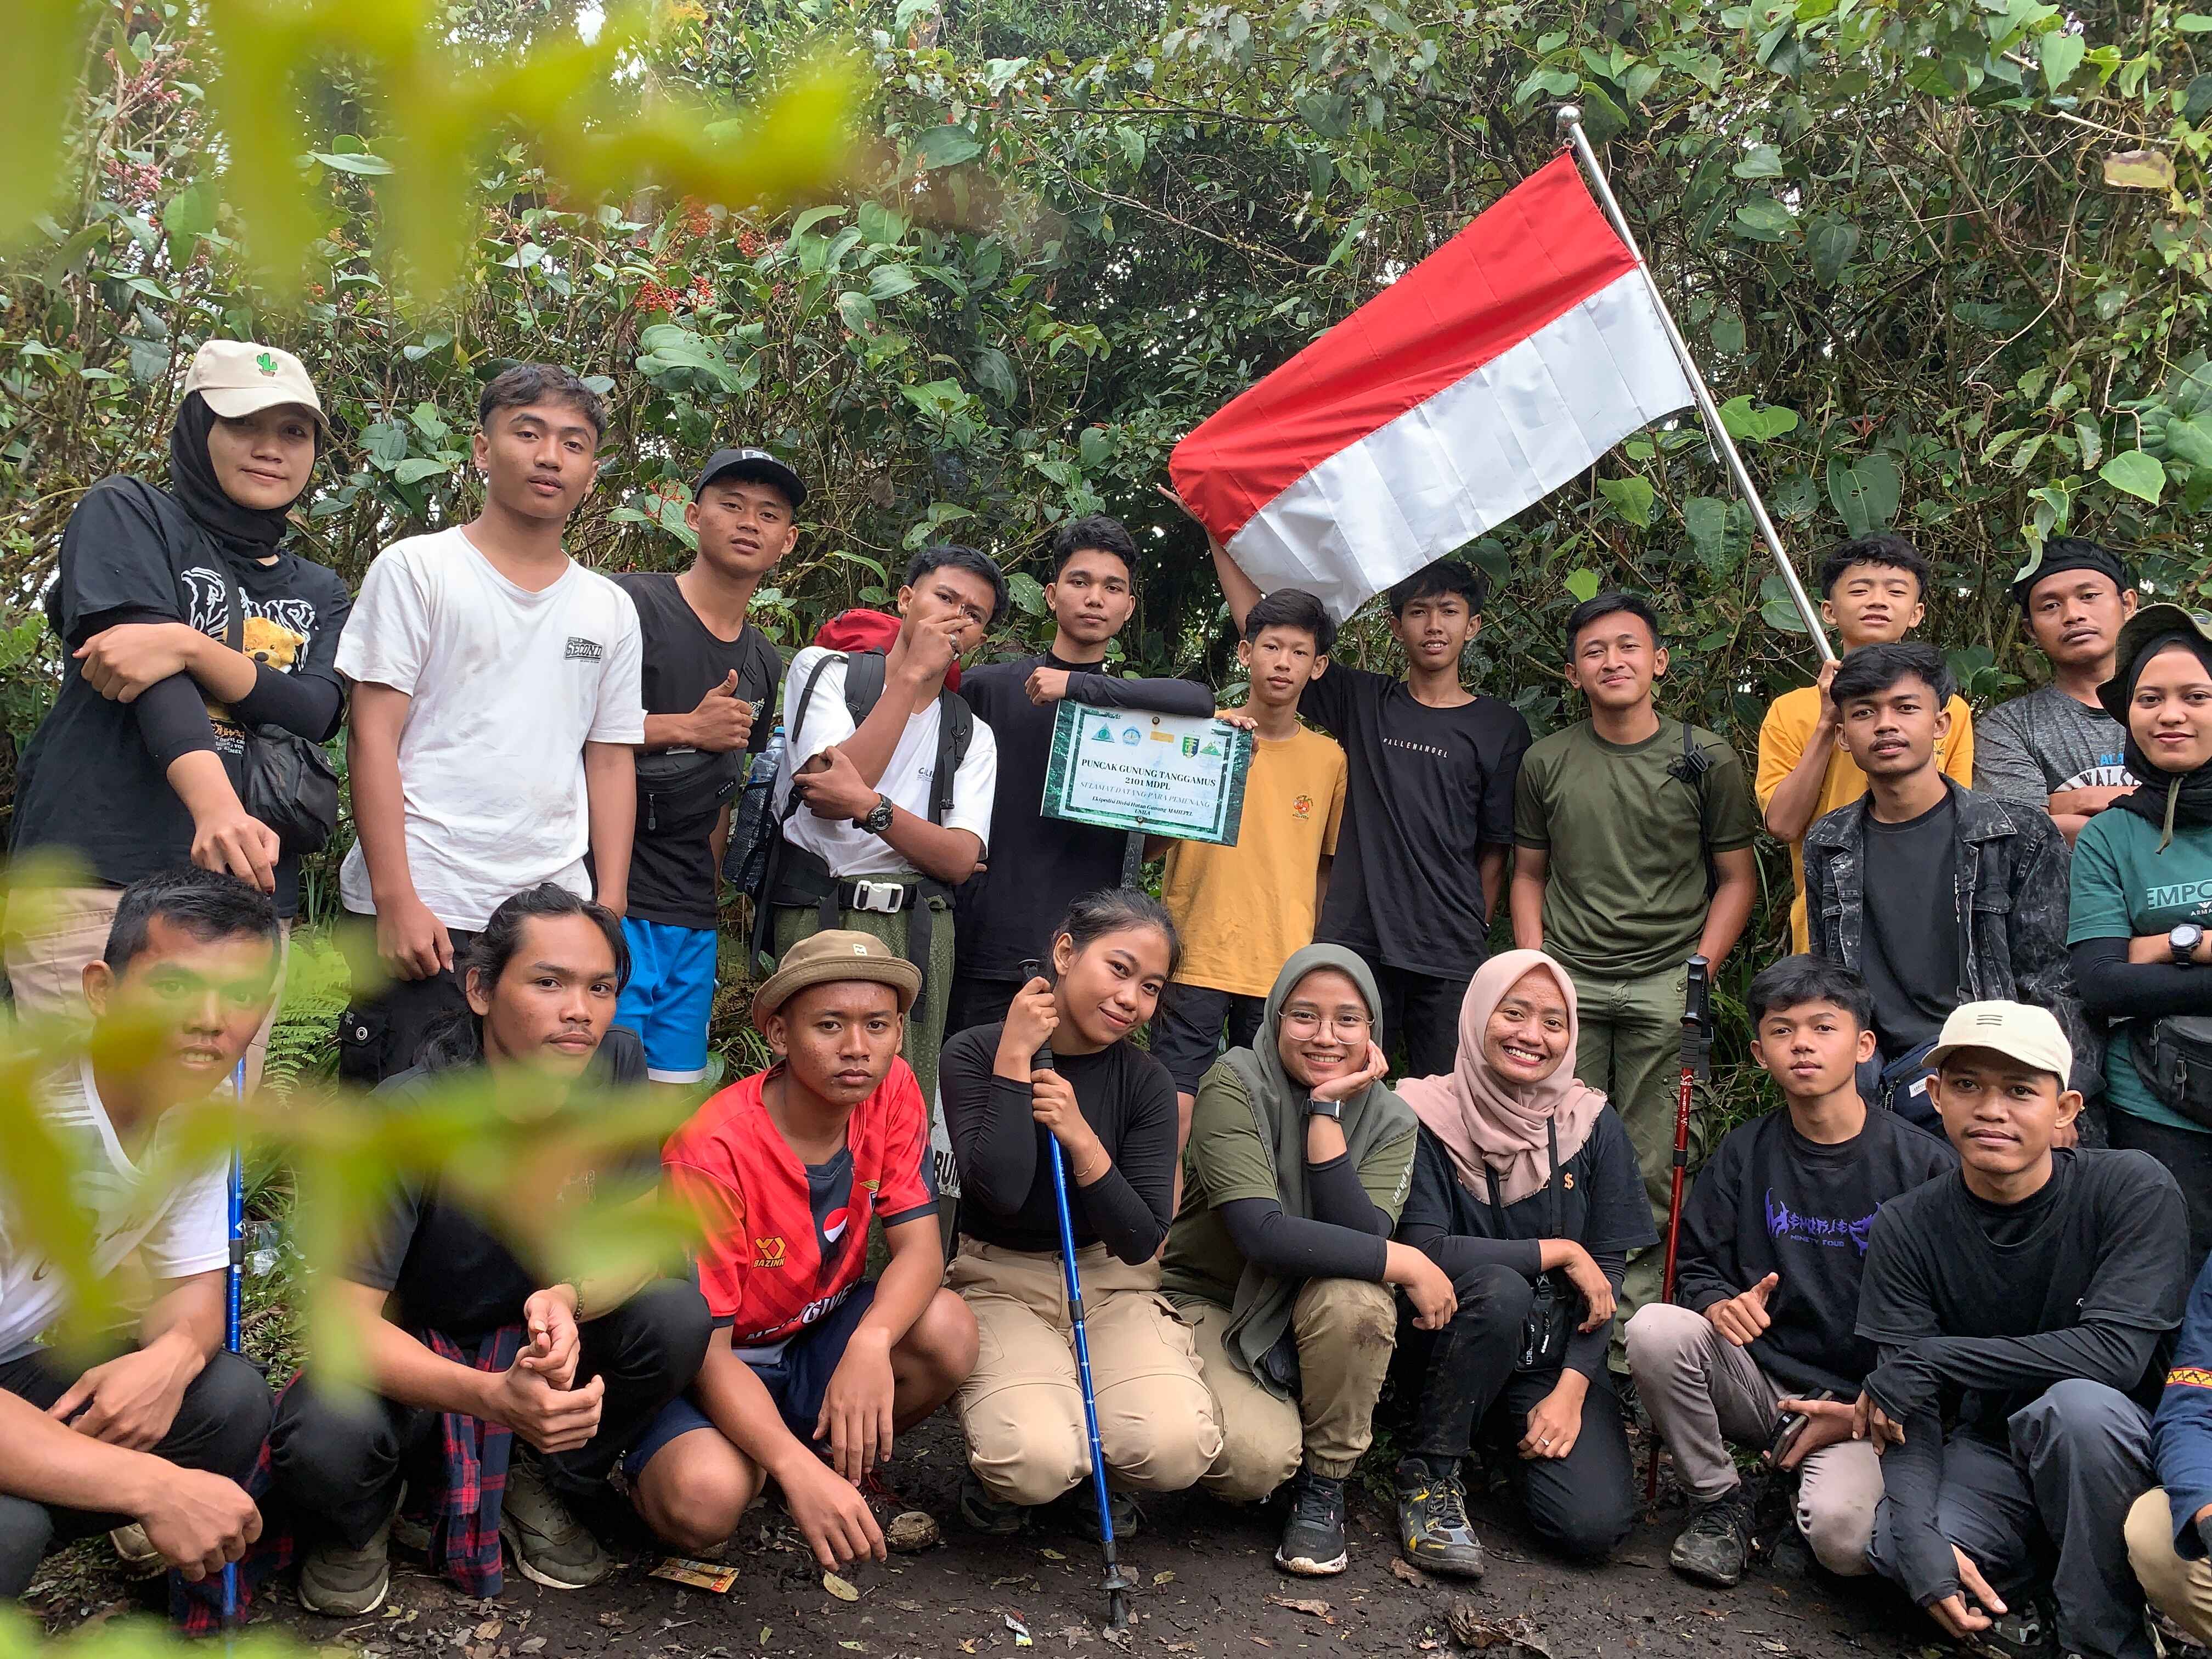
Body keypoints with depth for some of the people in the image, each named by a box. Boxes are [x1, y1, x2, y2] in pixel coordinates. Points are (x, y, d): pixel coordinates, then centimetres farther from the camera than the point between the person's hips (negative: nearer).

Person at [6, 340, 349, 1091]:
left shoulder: (318, 594, 21)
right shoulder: (127, 514, 8)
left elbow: (318, 714, 1)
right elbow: (150, 675, -10)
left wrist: (189, 647, -16)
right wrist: (217, 809, -27)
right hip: (96, 873, -4)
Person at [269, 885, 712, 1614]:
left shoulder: (618, 1074, -15)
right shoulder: (407, 1117, -25)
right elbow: (346, 1313, -28)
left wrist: (567, 1299, -35)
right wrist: (495, 1397, -45)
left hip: (543, 1344, 4)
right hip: (408, 1359, -3)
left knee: (677, 1316, -24)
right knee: (325, 1441, -35)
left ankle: (540, 1487, 3)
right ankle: (360, 1523, 4)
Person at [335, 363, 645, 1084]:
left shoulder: (610, 609, 15)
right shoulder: (416, 569, 3)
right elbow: (373, 739, -3)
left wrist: (611, 907, 5)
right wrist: (396, 901, -10)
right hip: (422, 915, -3)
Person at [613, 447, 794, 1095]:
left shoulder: (765, 664, 17)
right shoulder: (629, 604, -6)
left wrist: (709, 893, 17)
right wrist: (687, 728, -15)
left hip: (690, 917, 7)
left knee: (674, 1097, 9)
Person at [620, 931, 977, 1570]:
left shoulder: (892, 1092, -12)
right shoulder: (711, 1152, -28)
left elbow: (919, 1247, -16)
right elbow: (706, 1351, -26)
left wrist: (871, 1341, -39)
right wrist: (796, 1468, -42)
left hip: (818, 1339, 5)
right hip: (714, 1368, -5)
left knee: (948, 1333, -25)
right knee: (706, 1498, -36)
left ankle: (844, 1460, 4)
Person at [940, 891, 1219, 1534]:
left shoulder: (1145, 1081, -2)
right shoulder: (975, 1054, -7)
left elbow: (1141, 1242, -8)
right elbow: (1002, 1191, -22)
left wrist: (1080, 1138, -21)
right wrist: (1015, 1058, -20)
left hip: (1112, 1285, 3)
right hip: (1003, 1282, -2)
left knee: (1174, 1449, -26)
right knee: (1035, 1464, -31)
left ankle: (1101, 1468, 10)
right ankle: (997, 1467, 7)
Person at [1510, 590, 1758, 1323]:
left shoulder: (1706, 759, 3)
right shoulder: (1546, 763, 9)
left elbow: (1737, 879, 7)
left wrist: (1698, 973, -4)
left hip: (1665, 985, -1)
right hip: (1568, 983, 2)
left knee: (1655, 1162, -1)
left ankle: (1646, 1293, 10)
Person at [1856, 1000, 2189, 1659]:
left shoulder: (2135, 1190, -15)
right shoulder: (1906, 1228, -7)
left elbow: (2115, 1351, -26)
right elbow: (1906, 1411, -10)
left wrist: (1931, 1359, -24)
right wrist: (1921, 1539, -27)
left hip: (2118, 1451, -2)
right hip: (1986, 1453, 2)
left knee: (2077, 1404, -36)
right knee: (1894, 1542, -28)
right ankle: (2013, 1593, 5)